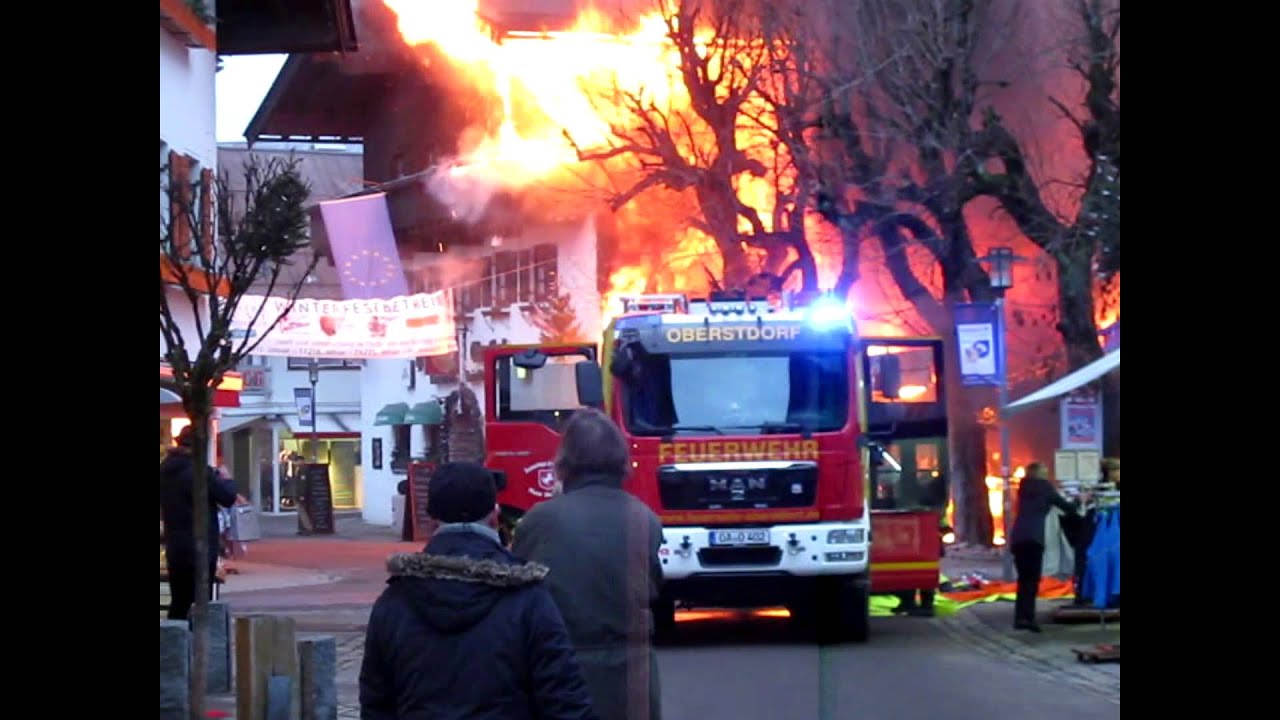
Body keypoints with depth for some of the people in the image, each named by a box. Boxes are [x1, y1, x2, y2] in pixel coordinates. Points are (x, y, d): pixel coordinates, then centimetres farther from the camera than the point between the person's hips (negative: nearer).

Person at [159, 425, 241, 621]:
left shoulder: (166, 469, 8)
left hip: (174, 546, 8)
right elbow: (227, 497, -13)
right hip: (200, 547, -8)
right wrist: (226, 480, 7)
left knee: (179, 602, 13)